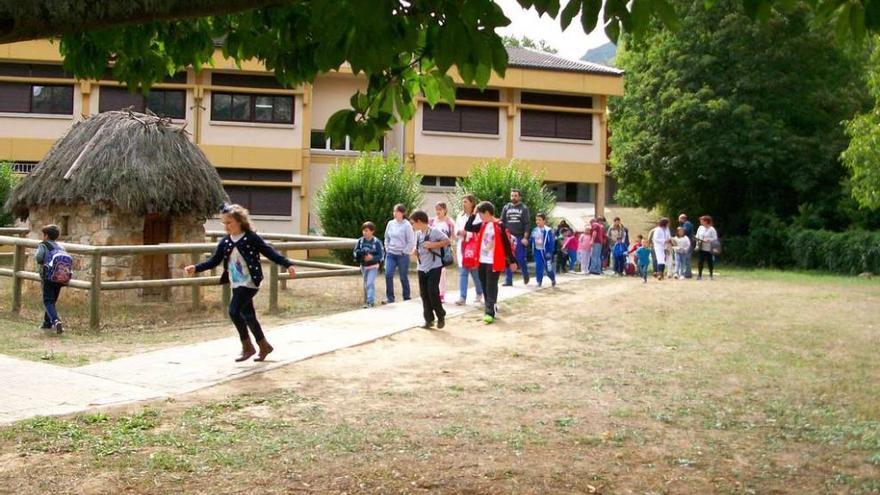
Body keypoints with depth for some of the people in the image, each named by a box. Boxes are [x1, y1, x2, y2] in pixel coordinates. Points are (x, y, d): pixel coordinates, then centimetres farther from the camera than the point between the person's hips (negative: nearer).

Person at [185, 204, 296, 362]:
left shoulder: (251, 238, -11)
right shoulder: (225, 242, 6)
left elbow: (270, 252, -11)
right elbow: (214, 261, 9)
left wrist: (288, 264, -18)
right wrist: (196, 268, -2)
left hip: (249, 282, -7)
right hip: (236, 284, 7)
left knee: (234, 310, -17)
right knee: (248, 315, 12)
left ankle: (247, 346, -2)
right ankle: (264, 346, 27)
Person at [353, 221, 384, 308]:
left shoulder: (376, 242, -13)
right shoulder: (360, 241, -2)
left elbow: (381, 255, -12)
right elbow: (355, 251, 2)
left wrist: (372, 257, -27)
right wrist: (360, 253, -20)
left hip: (373, 266, -5)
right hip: (363, 266, 5)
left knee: (370, 283, -16)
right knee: (365, 284, 17)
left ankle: (370, 301, -17)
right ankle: (366, 300, 30)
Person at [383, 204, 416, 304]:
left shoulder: (407, 225, -10)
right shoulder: (390, 223, 5)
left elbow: (411, 242, -9)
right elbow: (387, 237, 17)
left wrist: (404, 252, -10)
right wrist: (387, 249, 8)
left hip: (402, 255, -4)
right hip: (391, 254, 4)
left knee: (404, 277, 4)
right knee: (388, 275, -8)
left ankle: (407, 299, 18)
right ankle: (390, 298, 0)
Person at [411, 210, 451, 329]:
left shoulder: (434, 231, -10)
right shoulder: (418, 234, 9)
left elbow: (447, 241, -11)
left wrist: (433, 245, -19)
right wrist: (415, 252, -3)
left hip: (434, 267, -7)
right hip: (422, 268, 7)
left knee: (433, 292, -11)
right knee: (424, 294, 5)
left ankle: (441, 316, 7)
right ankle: (429, 319, 13)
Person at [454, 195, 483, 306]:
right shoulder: (460, 216, 12)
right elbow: (456, 230, 11)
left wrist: (466, 233, -17)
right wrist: (460, 232, -10)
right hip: (461, 247, 5)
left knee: (475, 272, 5)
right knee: (462, 273, 1)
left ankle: (479, 294, 27)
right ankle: (462, 298, 0)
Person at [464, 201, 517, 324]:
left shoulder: (499, 226, -10)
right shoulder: (482, 225, 8)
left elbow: (507, 244, -7)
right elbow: (468, 228, 6)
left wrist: (512, 261, -4)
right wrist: (473, 214, 1)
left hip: (494, 262, -7)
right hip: (482, 261, 7)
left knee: (491, 288, -7)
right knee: (485, 287, 11)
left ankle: (489, 313, -8)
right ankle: (490, 309, 23)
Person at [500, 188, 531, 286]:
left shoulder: (524, 208, 1)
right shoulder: (506, 207, 9)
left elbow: (527, 224, -4)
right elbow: (502, 222, 10)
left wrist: (525, 237, -13)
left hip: (520, 237, -3)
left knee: (521, 258, -3)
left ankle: (525, 275, 22)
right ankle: (508, 280, 6)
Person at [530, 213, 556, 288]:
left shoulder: (548, 231, -14)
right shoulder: (534, 230, 4)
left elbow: (551, 242, -14)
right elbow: (531, 241, 14)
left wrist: (549, 252, -18)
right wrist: (532, 251, 8)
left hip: (545, 251, -4)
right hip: (537, 251, 4)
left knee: (548, 267, 4)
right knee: (538, 267, -2)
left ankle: (553, 280, 28)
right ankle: (539, 281, 8)